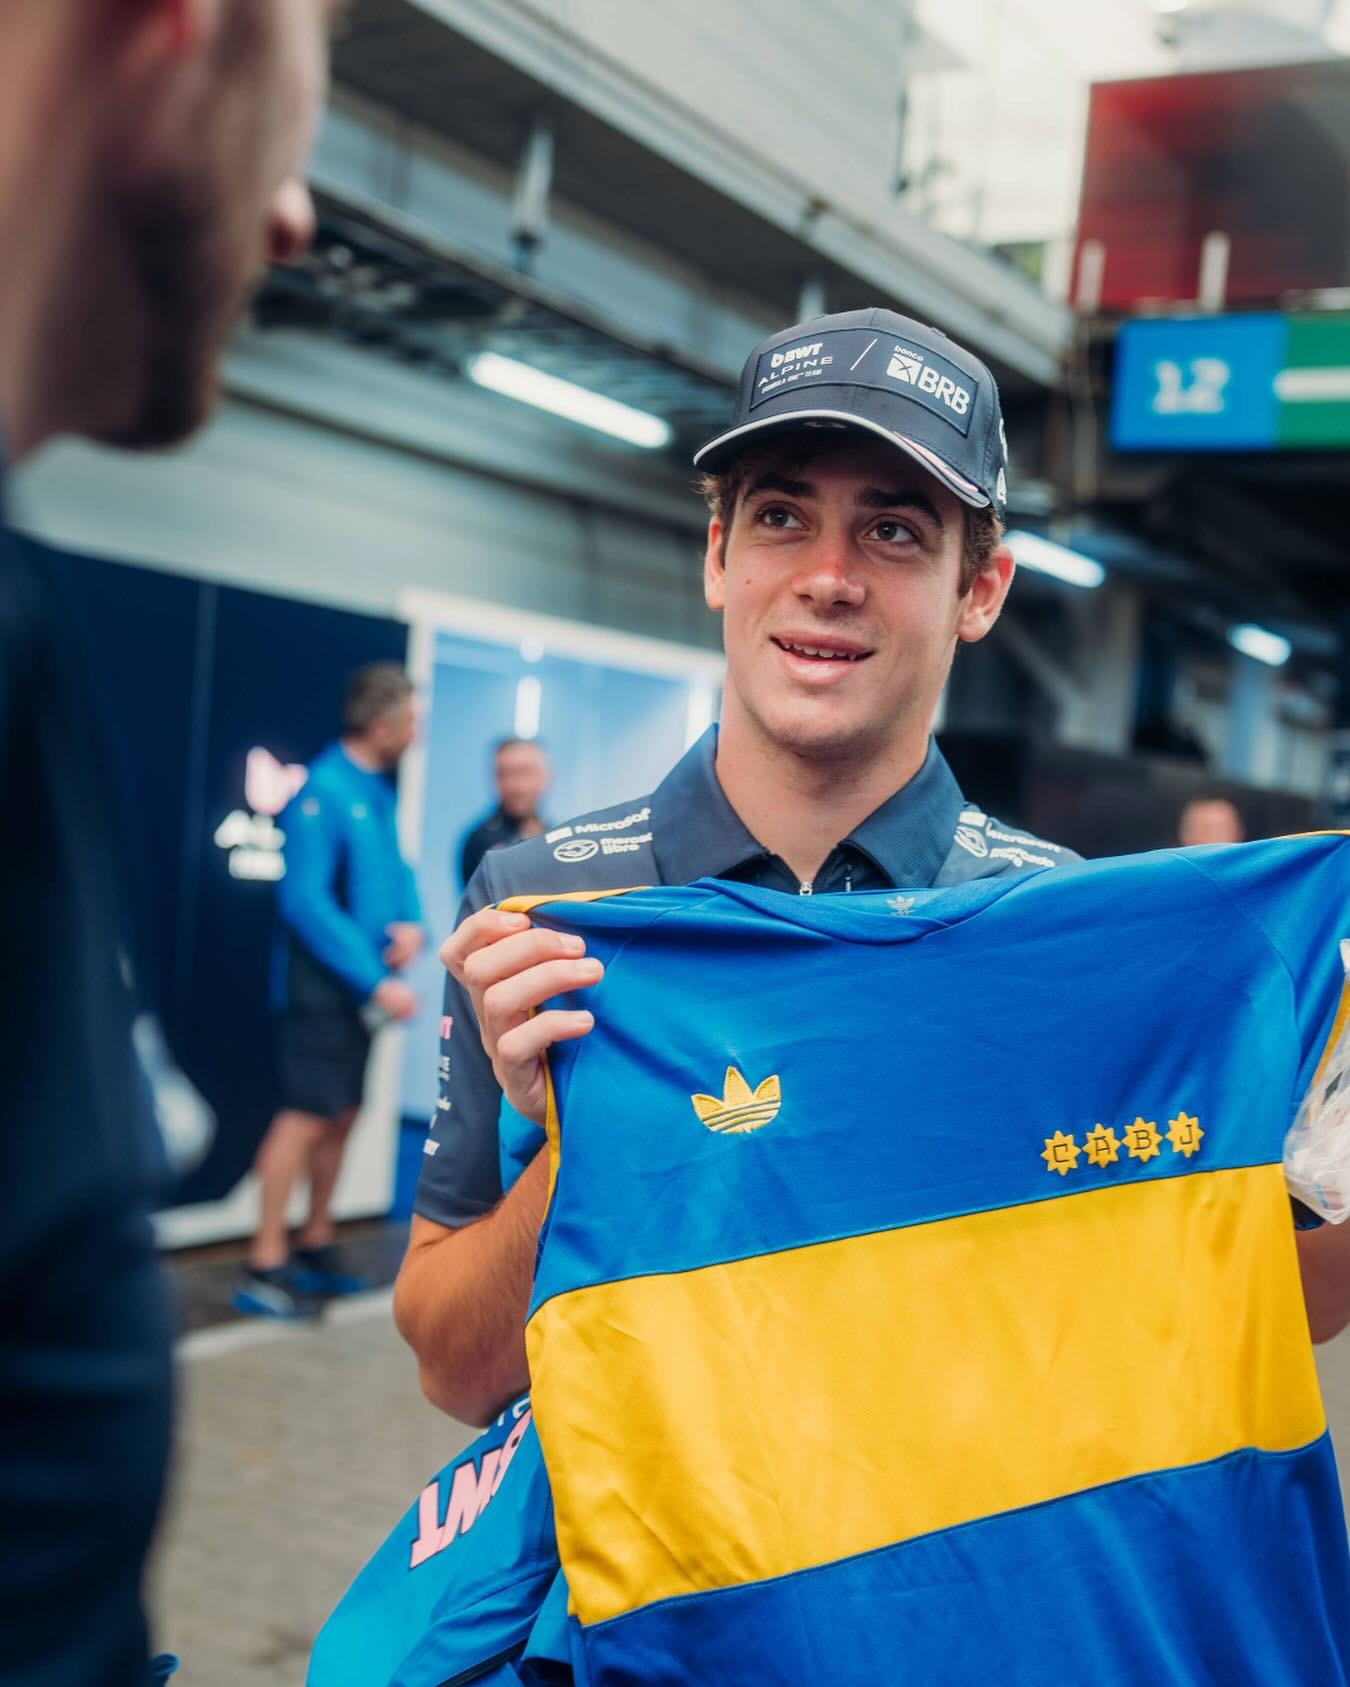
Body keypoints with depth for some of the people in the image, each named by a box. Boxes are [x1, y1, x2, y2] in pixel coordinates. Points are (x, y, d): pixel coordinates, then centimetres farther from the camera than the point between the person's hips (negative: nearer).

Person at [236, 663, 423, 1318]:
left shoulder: (377, 791, 10)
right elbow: (306, 900, -21)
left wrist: (411, 921, -4)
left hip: (360, 988, 9)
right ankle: (263, 1269, -4)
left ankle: (315, 1246, 26)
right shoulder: (323, 792, -17)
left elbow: (394, 869, 19)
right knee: (308, 1115, -10)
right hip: (321, 986, -9)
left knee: (342, 1115, 14)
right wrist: (376, 981, -21)